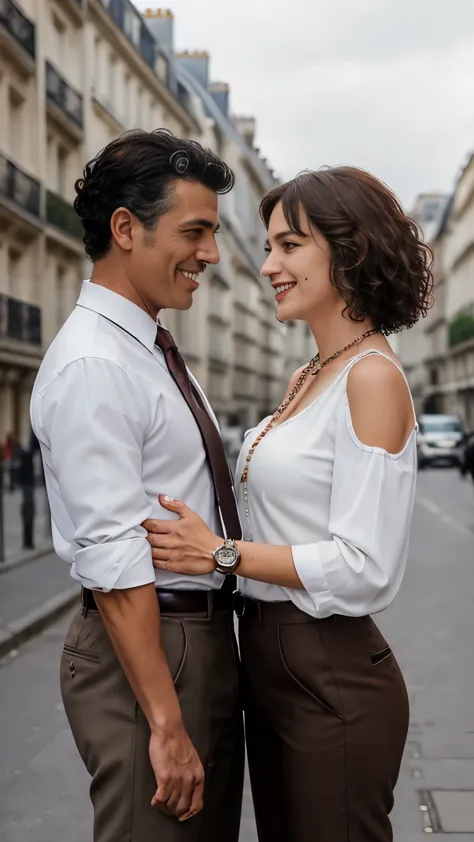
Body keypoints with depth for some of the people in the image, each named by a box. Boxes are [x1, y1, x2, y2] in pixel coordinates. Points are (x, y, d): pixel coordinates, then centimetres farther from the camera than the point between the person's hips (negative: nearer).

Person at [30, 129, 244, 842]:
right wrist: (166, 724, -22)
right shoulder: (92, 366, -19)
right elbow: (113, 560, -23)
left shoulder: (153, 350, 12)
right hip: (143, 647, -9)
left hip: (207, 632, 10)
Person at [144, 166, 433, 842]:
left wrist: (219, 553, -18)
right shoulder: (308, 379, 11)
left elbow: (363, 569, -22)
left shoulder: (373, 378, -16)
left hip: (334, 677, -9)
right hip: (268, 658, 9)